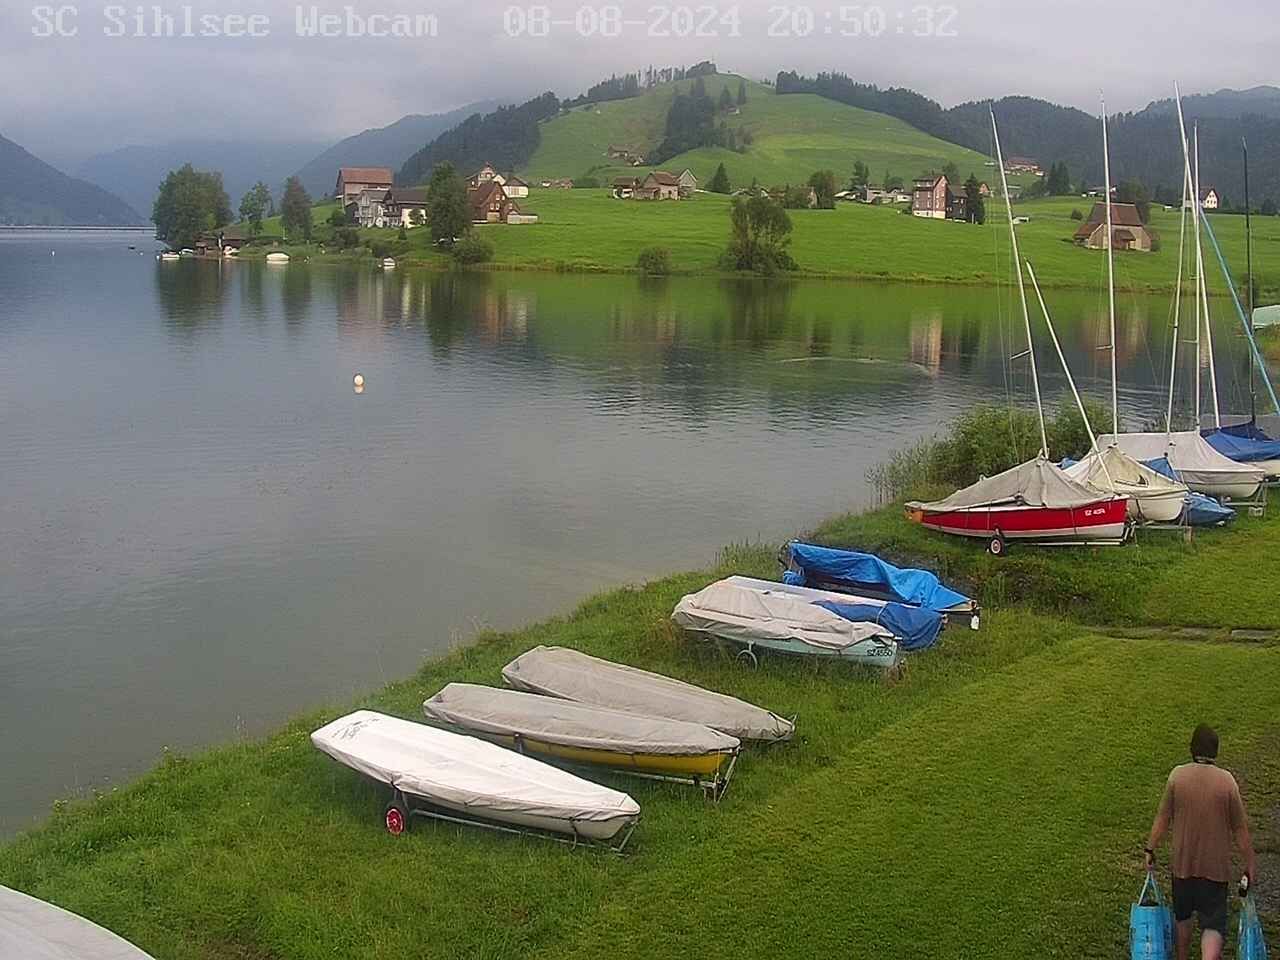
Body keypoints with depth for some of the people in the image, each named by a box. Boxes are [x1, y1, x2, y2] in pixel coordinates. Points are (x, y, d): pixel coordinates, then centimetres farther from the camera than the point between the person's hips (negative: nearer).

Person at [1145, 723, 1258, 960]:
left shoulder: (1177, 776, -9)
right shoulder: (1227, 781, -12)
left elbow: (1162, 819, -3)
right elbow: (1240, 828, -6)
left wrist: (1150, 849, 9)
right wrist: (1250, 863, 5)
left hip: (1183, 863, 2)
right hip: (1216, 866, -2)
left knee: (1183, 916, 23)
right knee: (1214, 923, 2)